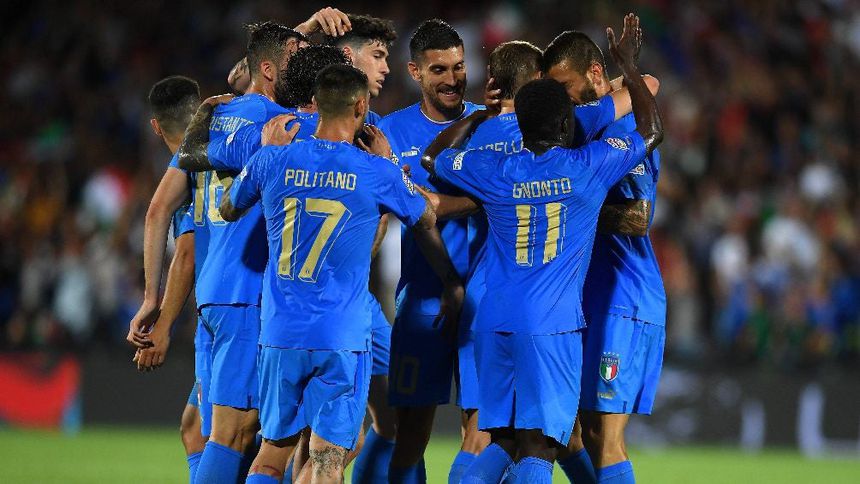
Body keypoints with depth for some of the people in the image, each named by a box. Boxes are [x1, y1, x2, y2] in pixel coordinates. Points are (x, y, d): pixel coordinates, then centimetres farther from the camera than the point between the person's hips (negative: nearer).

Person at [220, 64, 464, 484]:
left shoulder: (272, 161, -1)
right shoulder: (378, 173, -5)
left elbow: (229, 210, 20)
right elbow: (426, 222, 14)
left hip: (281, 334, 3)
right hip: (342, 339, -3)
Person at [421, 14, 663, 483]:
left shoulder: (495, 172, 5)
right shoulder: (589, 167, -1)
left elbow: (432, 157, 25)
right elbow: (651, 131, 16)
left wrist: (483, 111, 31)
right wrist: (629, 66, 26)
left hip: (494, 322, 4)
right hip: (552, 325, -3)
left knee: (503, 441, 13)